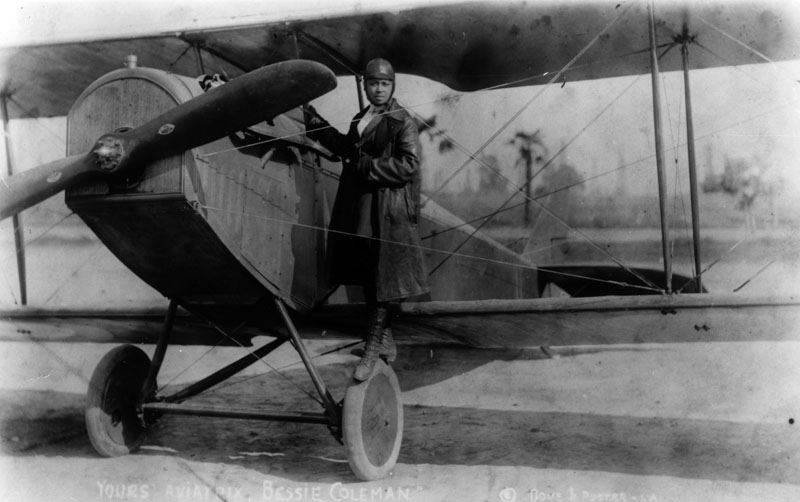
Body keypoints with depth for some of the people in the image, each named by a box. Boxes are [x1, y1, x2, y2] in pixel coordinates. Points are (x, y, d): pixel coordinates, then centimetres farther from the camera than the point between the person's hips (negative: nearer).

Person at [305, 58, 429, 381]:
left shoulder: (402, 122, -9)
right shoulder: (361, 118, 14)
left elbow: (409, 165, -18)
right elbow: (349, 149, 27)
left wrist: (367, 167, -18)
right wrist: (317, 124, 25)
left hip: (387, 212, -8)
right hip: (358, 208, 8)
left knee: (383, 281, -2)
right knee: (367, 278, 15)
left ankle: (373, 348, 5)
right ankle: (384, 342, 29)